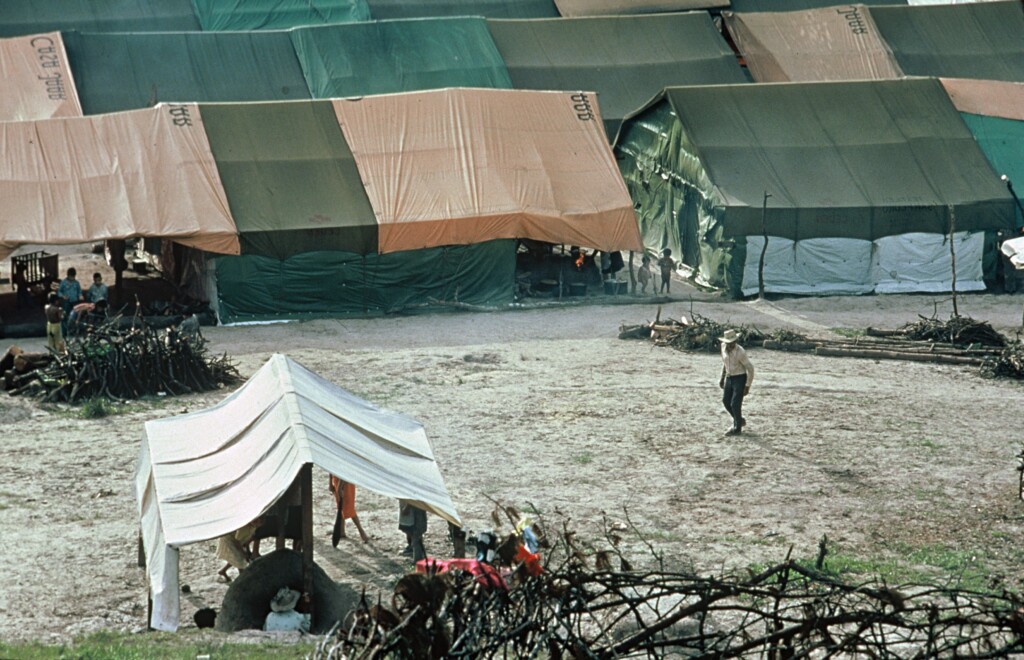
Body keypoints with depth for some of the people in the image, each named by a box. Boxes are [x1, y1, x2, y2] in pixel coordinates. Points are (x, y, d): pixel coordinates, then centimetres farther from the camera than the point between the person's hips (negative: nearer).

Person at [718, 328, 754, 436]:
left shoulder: (740, 352, -26)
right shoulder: (724, 346, -6)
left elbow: (750, 368, -19)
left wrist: (747, 386, -18)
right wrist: (722, 378, 15)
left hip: (740, 379, -7)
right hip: (729, 378, 7)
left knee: (735, 404, -6)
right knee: (726, 401, 14)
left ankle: (737, 428, 11)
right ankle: (739, 420, 36)